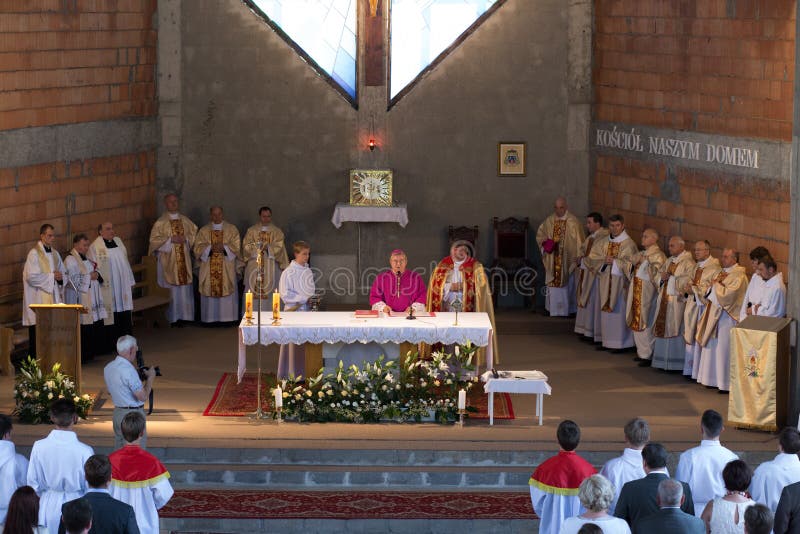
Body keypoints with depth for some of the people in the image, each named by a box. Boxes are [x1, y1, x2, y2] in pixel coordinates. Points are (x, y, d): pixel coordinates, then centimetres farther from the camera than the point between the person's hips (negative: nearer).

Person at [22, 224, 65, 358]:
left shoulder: (54, 253, 14)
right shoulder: (34, 253, -8)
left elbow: (62, 272, 21)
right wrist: (52, 276, -14)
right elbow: (31, 276, -16)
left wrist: (60, 278, -3)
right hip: (38, 299, -7)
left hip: (53, 296, 7)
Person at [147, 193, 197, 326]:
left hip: (184, 259, 4)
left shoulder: (185, 220, 10)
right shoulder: (161, 222, -3)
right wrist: (171, 240, -15)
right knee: (171, 289, -5)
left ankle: (184, 315, 10)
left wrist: (186, 238, -5)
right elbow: (154, 239, -7)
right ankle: (172, 318, -1)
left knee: (185, 287, 3)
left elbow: (194, 233, 14)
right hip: (168, 259, -4)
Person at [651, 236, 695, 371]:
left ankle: (677, 363, -1)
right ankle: (664, 361, 13)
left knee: (675, 331, -6)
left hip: (677, 301, -8)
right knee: (663, 329, 8)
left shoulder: (688, 263, -8)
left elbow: (687, 281, -19)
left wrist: (670, 278, -14)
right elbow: (658, 275, 19)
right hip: (664, 299, 8)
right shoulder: (669, 261, 17)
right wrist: (662, 277, -3)